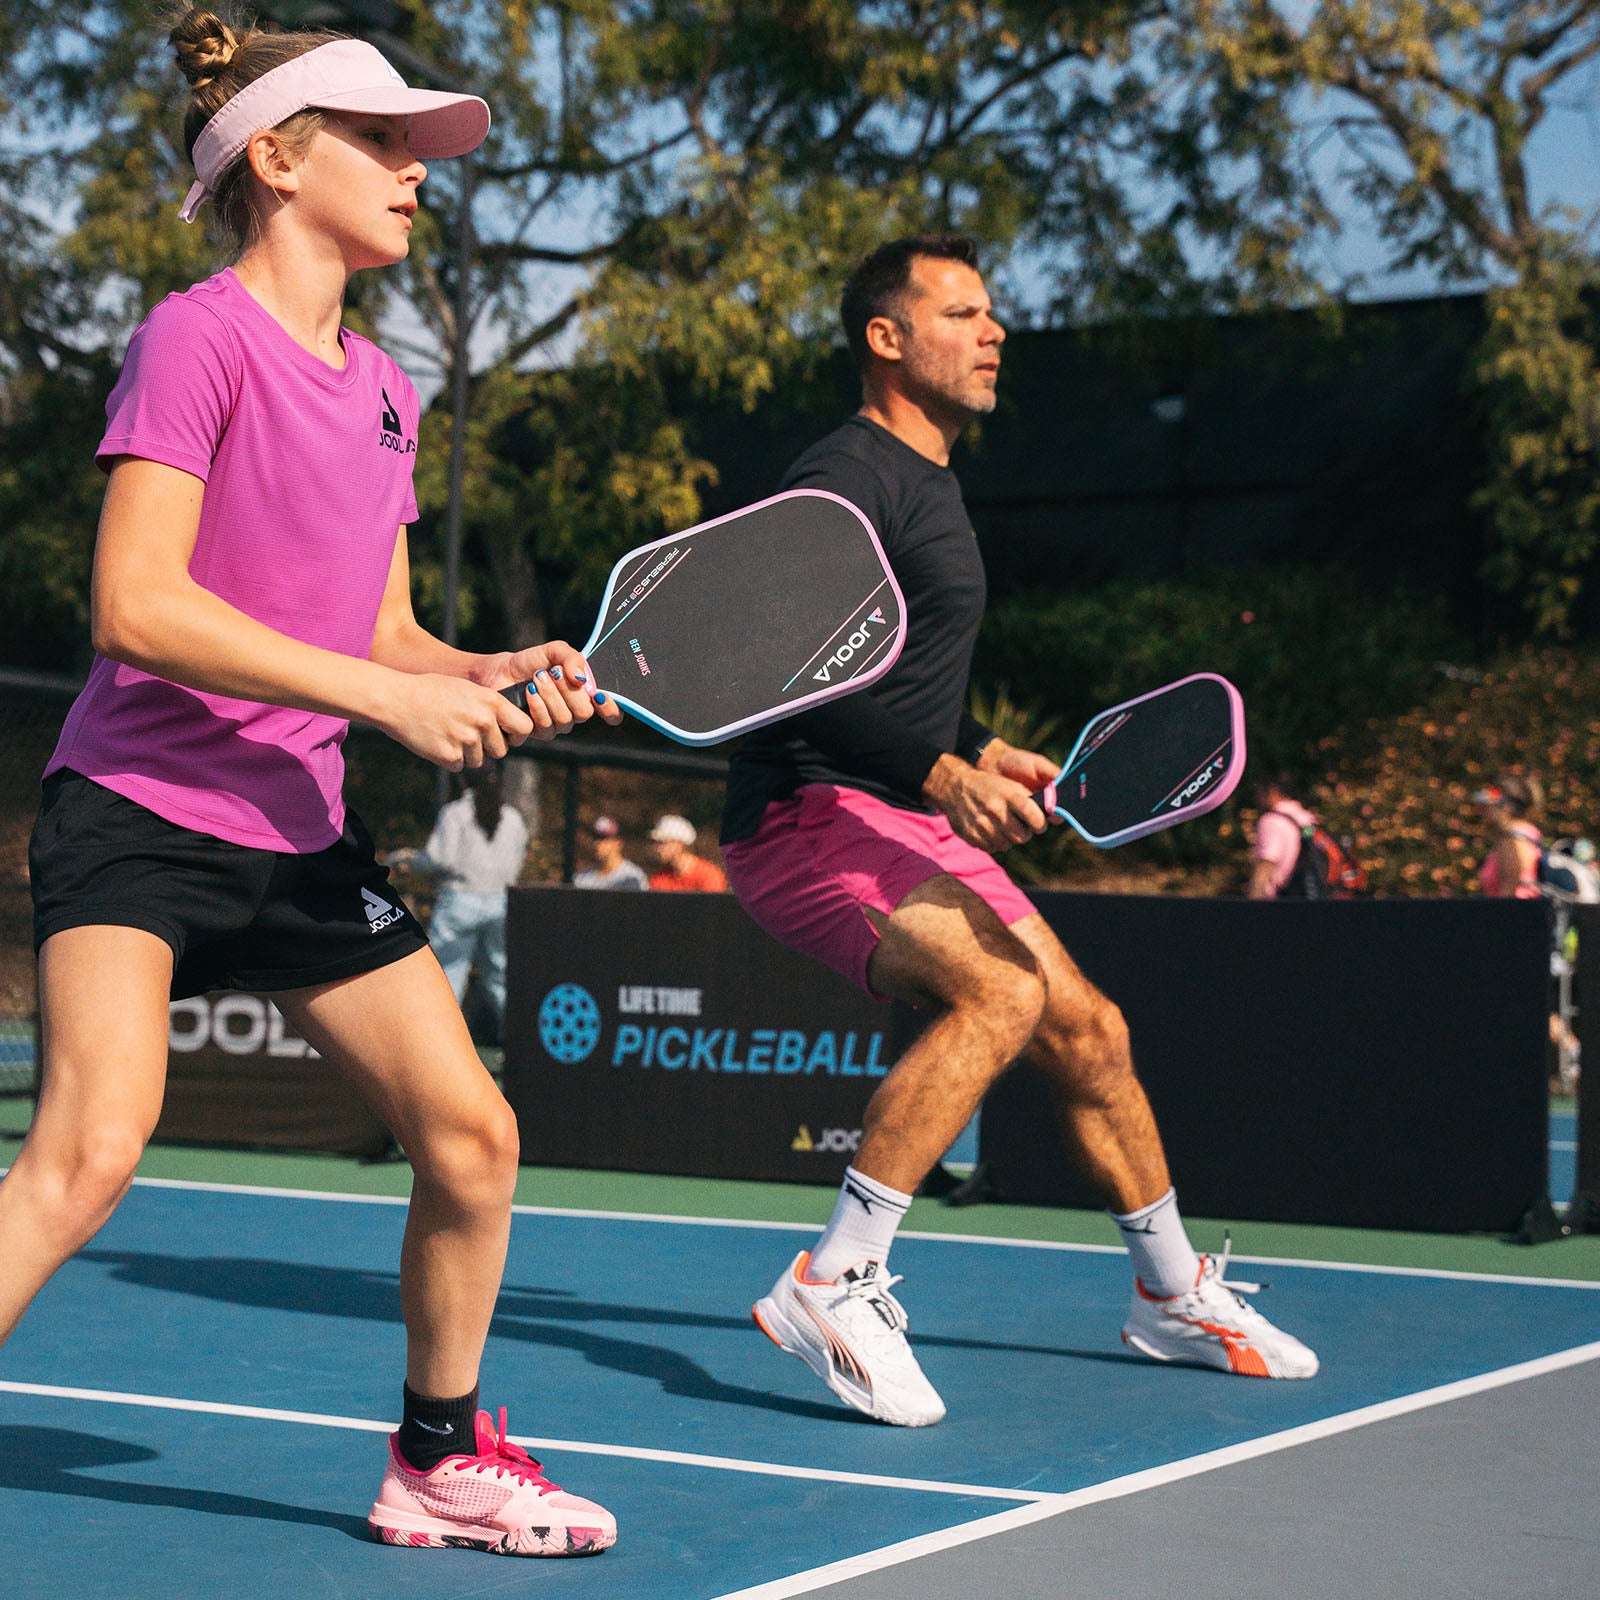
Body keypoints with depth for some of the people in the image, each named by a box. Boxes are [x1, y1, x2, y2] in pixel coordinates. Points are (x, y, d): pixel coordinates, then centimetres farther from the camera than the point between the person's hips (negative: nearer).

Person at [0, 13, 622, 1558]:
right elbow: (134, 606, -21)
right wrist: (389, 694, -22)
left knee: (472, 1134, 6)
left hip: (299, 832, 8)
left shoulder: (383, 389, 12)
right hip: (138, 810, -8)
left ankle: (438, 1464, 26)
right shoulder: (198, 337, -12)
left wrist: (498, 674, -4)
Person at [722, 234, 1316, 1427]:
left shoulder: (927, 482, 19)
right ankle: (832, 1286, -28)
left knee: (1089, 1030, 12)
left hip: (914, 825, 10)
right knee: (1000, 990, -31)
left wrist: (983, 751, 17)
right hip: (810, 816, -10)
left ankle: (1177, 1297, 30)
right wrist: (940, 772, -34)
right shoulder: (846, 479, -13)